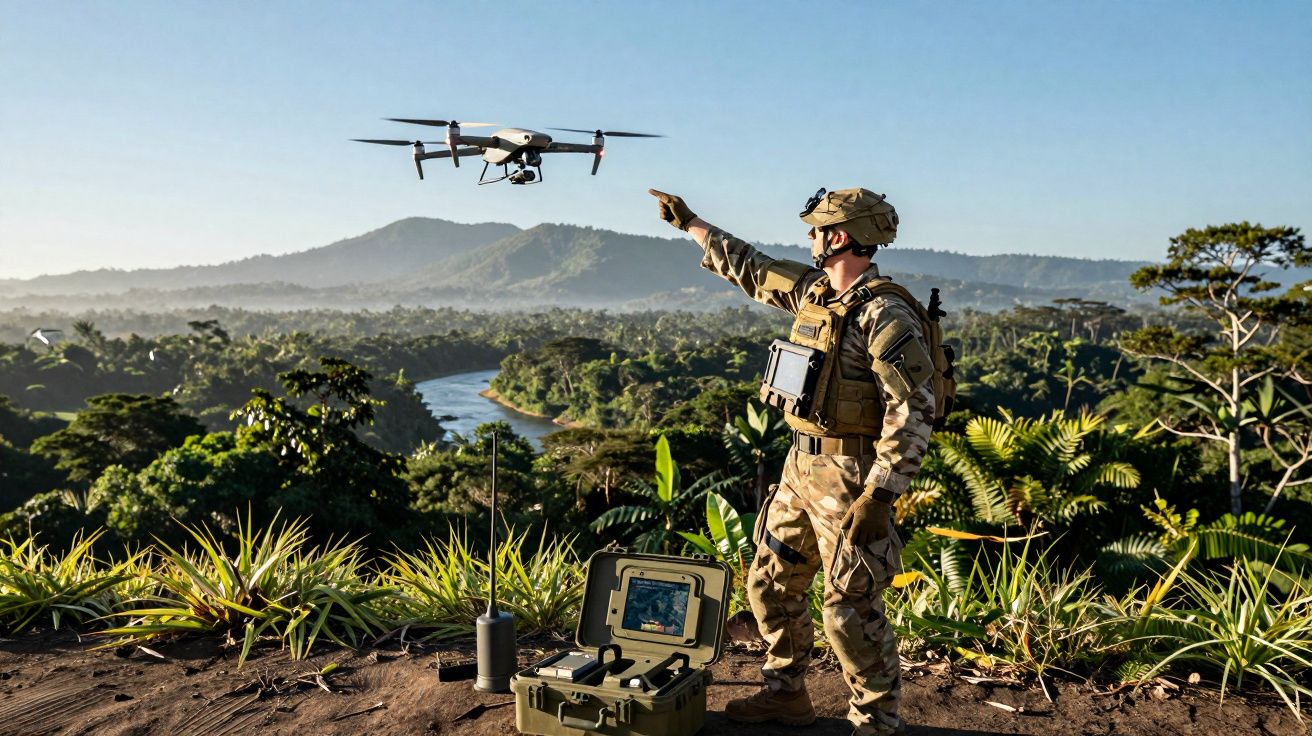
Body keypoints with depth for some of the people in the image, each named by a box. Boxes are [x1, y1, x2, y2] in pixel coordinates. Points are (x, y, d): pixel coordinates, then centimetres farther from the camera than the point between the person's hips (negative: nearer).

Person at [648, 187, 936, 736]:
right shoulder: (812, 290, 8)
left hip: (850, 476, -9)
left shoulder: (885, 315, -18)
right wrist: (689, 222, 29)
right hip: (800, 465, 9)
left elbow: (913, 412, -21)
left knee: (851, 609, -2)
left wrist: (878, 497, -24)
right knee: (770, 585, 17)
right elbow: (751, 268, 23)